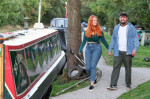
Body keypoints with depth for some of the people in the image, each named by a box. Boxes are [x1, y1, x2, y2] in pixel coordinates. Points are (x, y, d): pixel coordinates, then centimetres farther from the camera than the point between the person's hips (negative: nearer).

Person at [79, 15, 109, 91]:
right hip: (88, 48, 2)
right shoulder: (86, 31, 9)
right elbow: (84, 41, 15)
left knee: (93, 66, -12)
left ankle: (92, 84, -6)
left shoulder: (99, 31, 4)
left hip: (97, 48, -2)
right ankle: (93, 78, 27)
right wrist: (80, 51, 11)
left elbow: (103, 41, 12)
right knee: (88, 68, -2)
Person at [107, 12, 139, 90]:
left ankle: (128, 84, 18)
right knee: (116, 68, -6)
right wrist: (110, 50, 11)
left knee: (128, 68, 6)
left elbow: (136, 39, -4)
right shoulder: (116, 28, 13)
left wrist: (135, 49, -18)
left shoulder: (131, 28, 1)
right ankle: (113, 85, -7)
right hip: (118, 52, 3)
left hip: (127, 52, -2)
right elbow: (113, 39, 17)